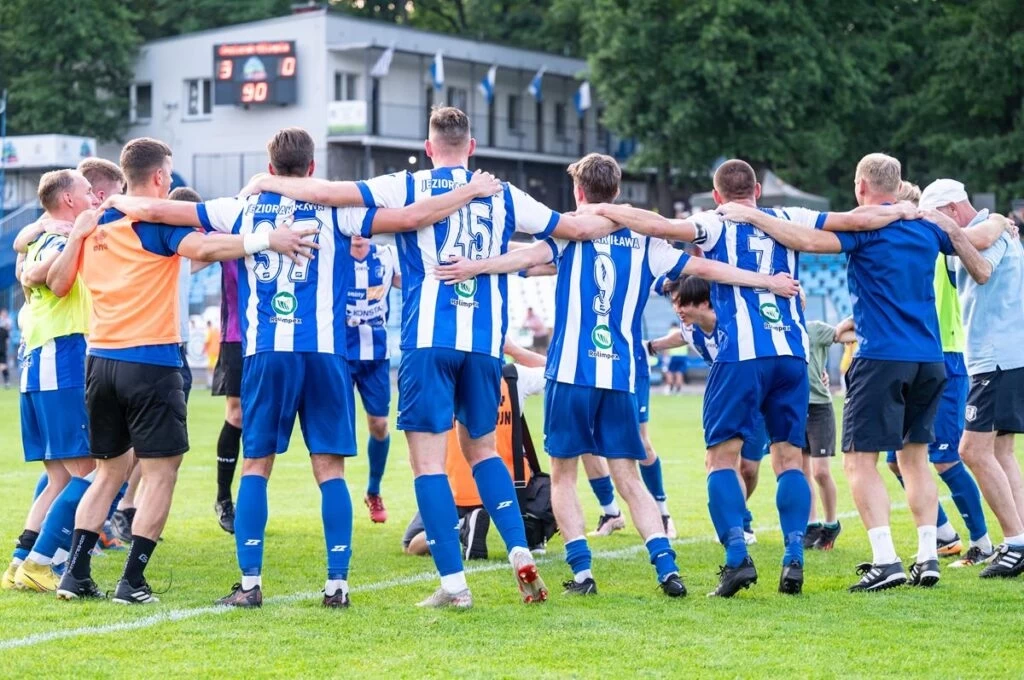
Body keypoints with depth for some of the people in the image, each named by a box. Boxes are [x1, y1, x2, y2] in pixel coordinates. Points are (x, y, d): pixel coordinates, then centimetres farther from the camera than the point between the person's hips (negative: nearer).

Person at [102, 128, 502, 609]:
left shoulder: (243, 211, 10)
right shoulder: (333, 211, 5)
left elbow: (155, 210, 12)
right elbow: (411, 218, -2)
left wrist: (118, 202, 32)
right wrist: (470, 192, 9)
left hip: (264, 353, 1)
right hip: (324, 352, -1)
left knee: (256, 465, 7)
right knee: (329, 468, 3)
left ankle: (249, 583, 1)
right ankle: (337, 583, 0)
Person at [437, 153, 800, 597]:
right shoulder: (643, 242, 12)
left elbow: (531, 256, -17)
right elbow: (704, 269, 13)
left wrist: (473, 268, -29)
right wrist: (769, 282, 21)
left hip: (571, 372, -3)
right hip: (621, 377, 3)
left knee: (563, 473, 7)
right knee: (627, 477, 8)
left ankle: (581, 572, -3)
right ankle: (666, 567, -5)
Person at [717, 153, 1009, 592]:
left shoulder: (865, 226, -7)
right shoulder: (927, 226, 12)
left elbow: (808, 240, -19)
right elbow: (965, 245, 33)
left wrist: (750, 216, -14)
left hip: (882, 358, -7)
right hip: (929, 359, 7)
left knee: (860, 460, -4)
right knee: (915, 457, 16)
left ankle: (886, 561, -14)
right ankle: (927, 557, 11)